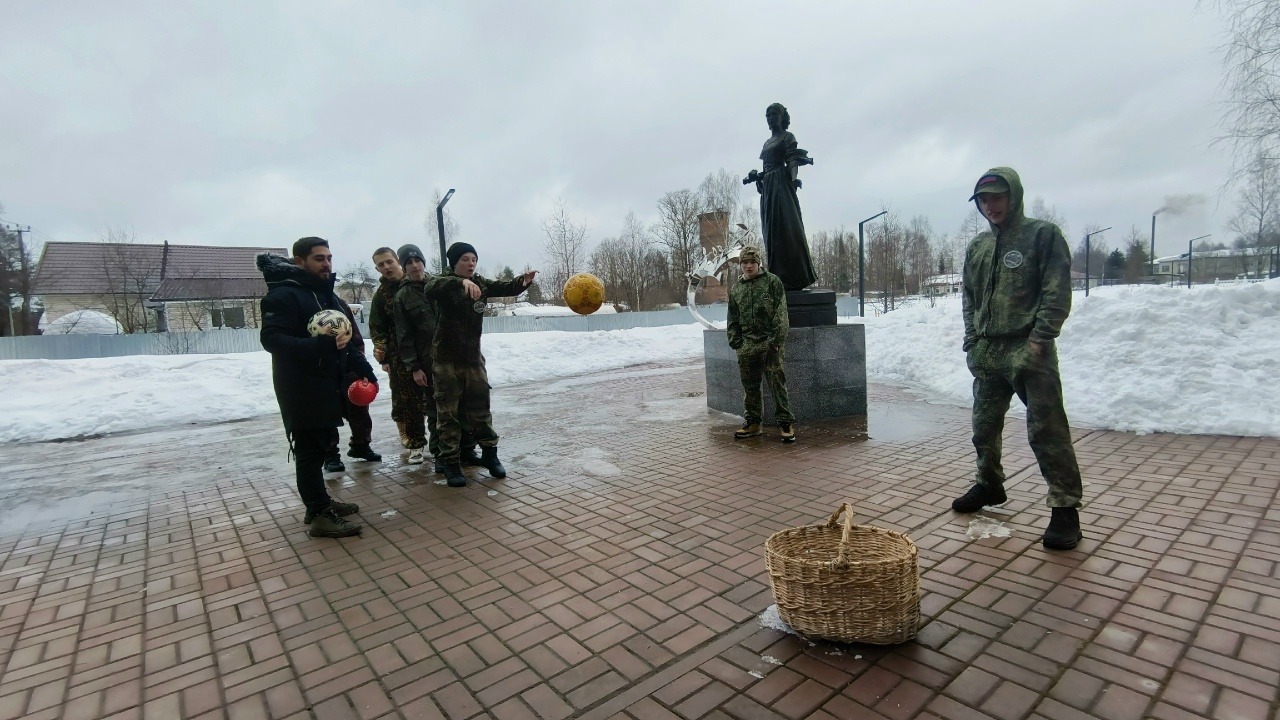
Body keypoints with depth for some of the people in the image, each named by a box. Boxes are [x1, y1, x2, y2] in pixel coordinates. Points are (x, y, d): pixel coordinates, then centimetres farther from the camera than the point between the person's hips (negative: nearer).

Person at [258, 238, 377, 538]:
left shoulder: (326, 294, 16)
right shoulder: (283, 294, -13)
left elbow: (344, 339, 22)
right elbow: (272, 339, -23)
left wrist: (362, 367, 11)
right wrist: (319, 345, -37)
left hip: (326, 386, 9)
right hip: (300, 390, -8)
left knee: (319, 448, 16)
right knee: (309, 451, -4)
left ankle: (320, 503, 27)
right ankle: (320, 515, 2)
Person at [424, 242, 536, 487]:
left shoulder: (480, 283, 5)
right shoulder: (443, 282, -8)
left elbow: (506, 288, -6)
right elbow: (430, 288, -31)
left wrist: (524, 281, -29)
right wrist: (461, 282, -48)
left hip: (473, 358, 4)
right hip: (446, 360, -3)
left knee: (480, 410, 12)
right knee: (449, 414, 4)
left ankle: (489, 454, 25)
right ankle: (451, 463, 14)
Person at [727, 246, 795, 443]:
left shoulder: (772, 281, 2)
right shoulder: (735, 290, 16)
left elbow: (781, 312, -5)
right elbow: (733, 320, 20)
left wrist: (776, 339, -13)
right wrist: (736, 341, 7)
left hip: (770, 343, -5)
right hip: (747, 346, 5)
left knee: (777, 382, -5)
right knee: (750, 385, 10)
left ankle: (785, 422, 3)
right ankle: (752, 422, 20)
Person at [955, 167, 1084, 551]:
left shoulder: (1042, 235, -1)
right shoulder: (977, 247, 16)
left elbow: (1057, 292, -8)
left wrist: (1040, 338, -16)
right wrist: (973, 340, 8)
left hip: (1028, 350, -6)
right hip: (986, 353, 6)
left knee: (1047, 429, -6)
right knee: (985, 425, 14)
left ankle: (1065, 507, 3)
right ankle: (989, 484, 33)